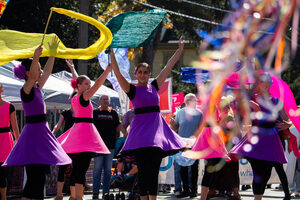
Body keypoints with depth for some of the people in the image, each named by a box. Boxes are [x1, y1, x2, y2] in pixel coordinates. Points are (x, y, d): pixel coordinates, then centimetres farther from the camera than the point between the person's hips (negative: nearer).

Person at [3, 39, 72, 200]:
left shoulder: (36, 89, 13)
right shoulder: (26, 90, -12)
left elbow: (47, 71, 28)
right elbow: (32, 76, -33)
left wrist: (52, 54, 32)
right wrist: (35, 59, -48)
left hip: (40, 133, 9)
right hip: (34, 132, -9)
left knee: (40, 176, 11)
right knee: (35, 176, -14)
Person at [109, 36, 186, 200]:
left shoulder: (154, 86, 12)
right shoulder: (132, 89, 1)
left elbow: (168, 66, 16)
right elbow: (117, 73, -9)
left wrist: (180, 49, 19)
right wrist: (111, 52, -16)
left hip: (156, 127, 4)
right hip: (141, 128, -4)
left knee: (154, 169, 5)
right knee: (143, 169, -7)